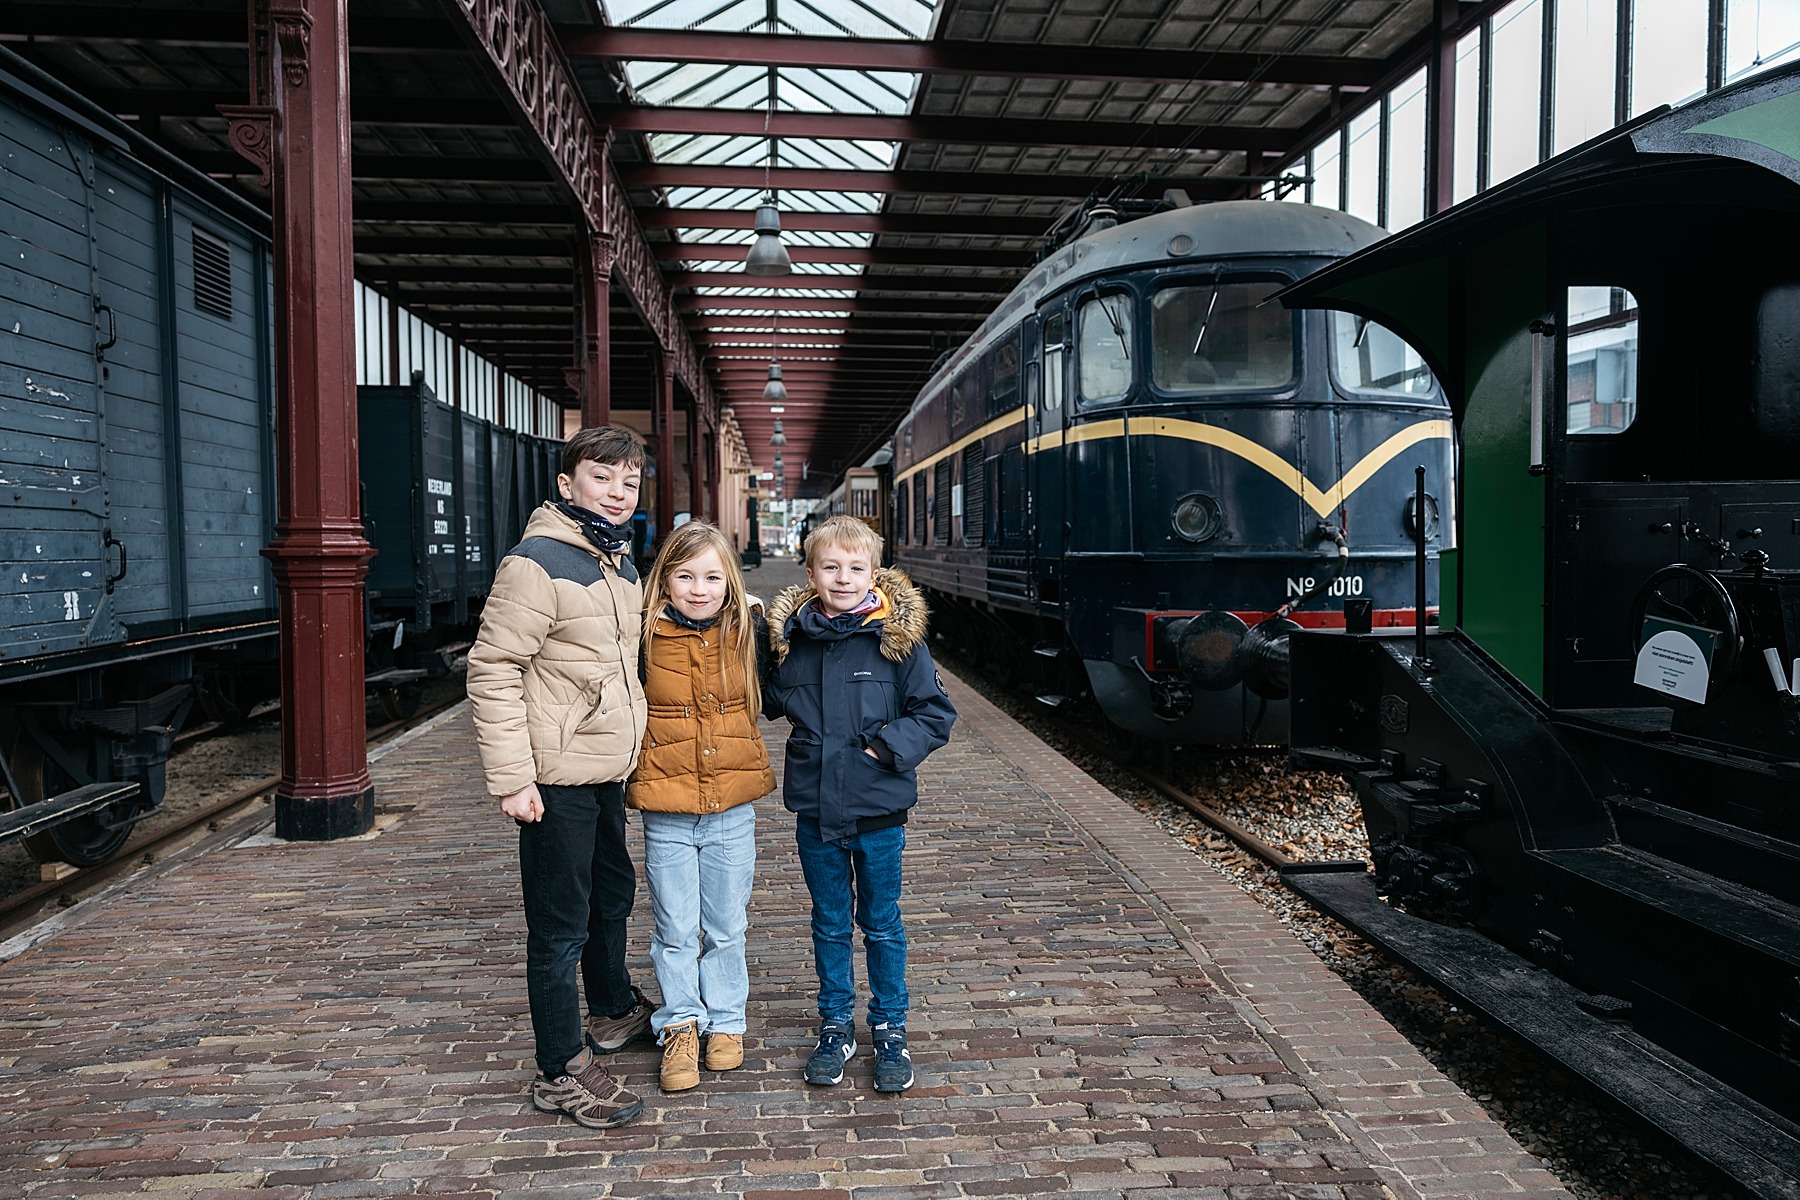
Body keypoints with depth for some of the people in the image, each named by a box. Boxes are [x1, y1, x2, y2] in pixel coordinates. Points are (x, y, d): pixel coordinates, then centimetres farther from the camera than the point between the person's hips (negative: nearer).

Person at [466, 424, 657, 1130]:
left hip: (609, 769, 9)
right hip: (558, 777, -9)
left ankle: (613, 1011, 45)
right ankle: (561, 1071, 15)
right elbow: (492, 672, -18)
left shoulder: (622, 563, 10)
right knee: (560, 924, 1)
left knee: (613, 891, 24)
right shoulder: (537, 563, -17)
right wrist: (511, 778, -21)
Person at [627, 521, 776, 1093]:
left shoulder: (748, 631, -3)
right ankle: (681, 1024, 28)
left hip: (732, 808, 1)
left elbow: (768, 697, 14)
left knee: (726, 927, 14)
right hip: (666, 811, -1)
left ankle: (725, 1021, 32)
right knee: (675, 929, 10)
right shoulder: (644, 636, -9)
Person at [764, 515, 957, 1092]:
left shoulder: (898, 636, -8)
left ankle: (889, 1028, 28)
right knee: (830, 924, 16)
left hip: (879, 811, -2)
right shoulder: (790, 636, 0)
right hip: (815, 810, 3)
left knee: (882, 925, 12)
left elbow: (936, 713, -4)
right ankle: (835, 1025, 32)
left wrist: (890, 746, -16)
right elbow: (773, 700, 19)